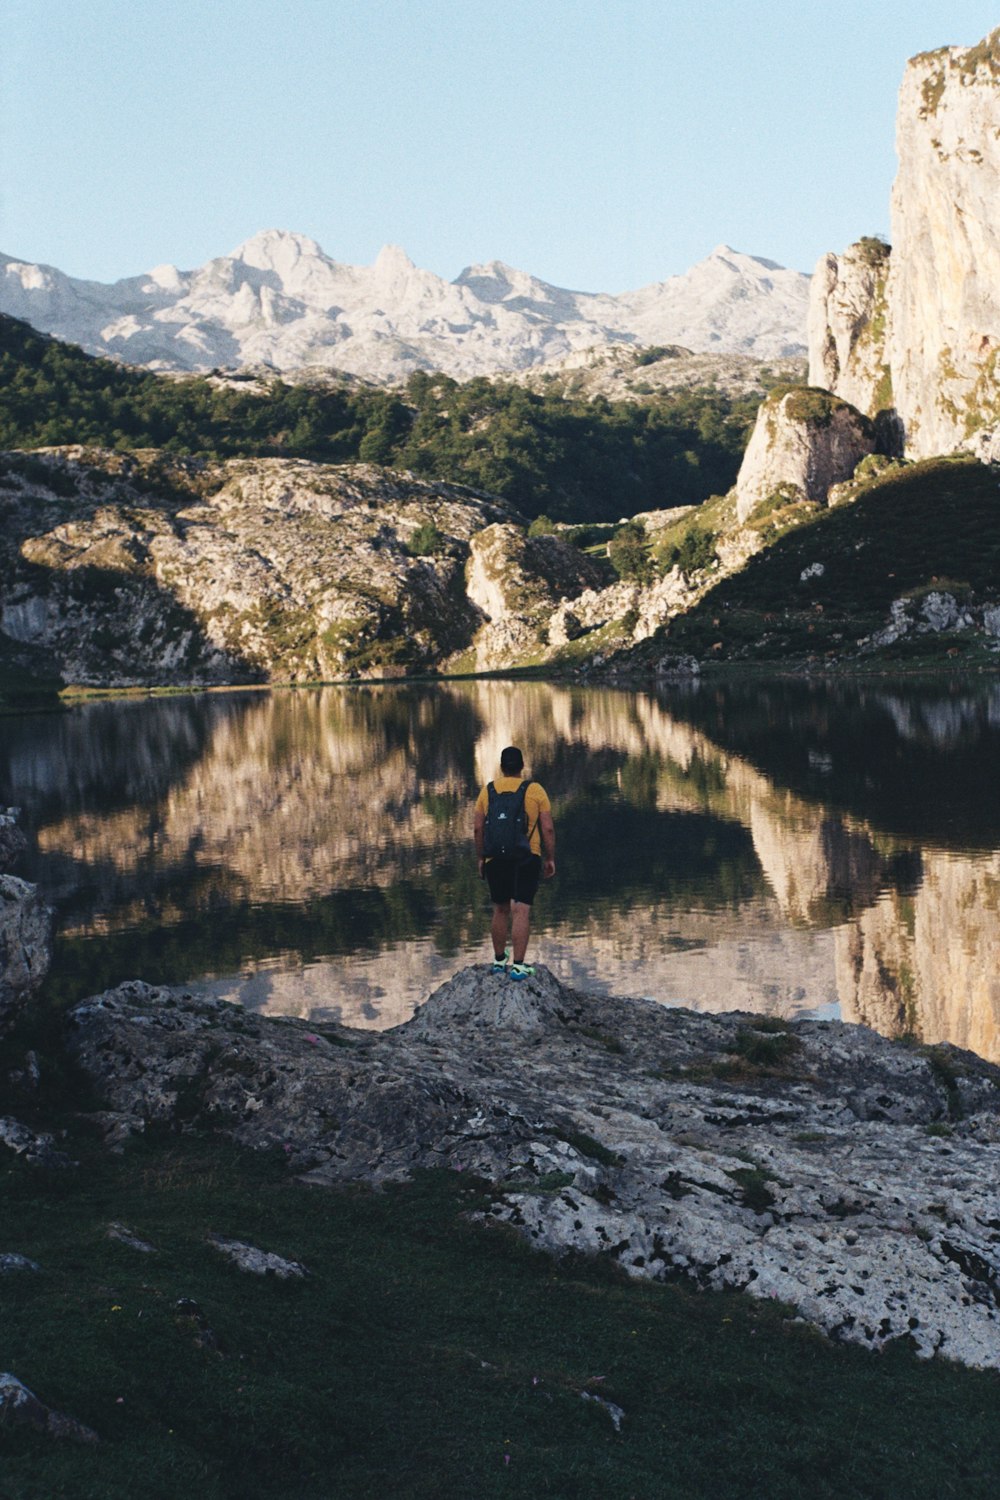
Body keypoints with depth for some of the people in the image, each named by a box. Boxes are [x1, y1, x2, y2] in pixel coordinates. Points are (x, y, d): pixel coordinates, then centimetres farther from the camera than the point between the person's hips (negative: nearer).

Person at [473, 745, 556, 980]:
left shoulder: (488, 791, 3)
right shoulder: (536, 791, -2)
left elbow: (478, 829, 2)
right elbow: (548, 828, -4)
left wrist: (480, 858, 12)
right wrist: (550, 859, 4)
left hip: (496, 859, 3)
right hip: (527, 859, -3)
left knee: (500, 909, 17)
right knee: (521, 911, -5)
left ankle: (499, 960, 28)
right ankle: (518, 966, -11)